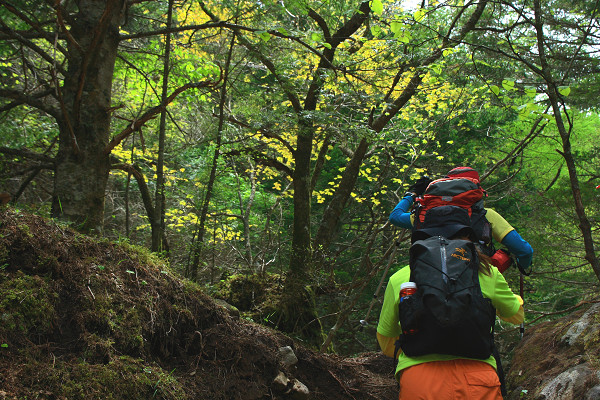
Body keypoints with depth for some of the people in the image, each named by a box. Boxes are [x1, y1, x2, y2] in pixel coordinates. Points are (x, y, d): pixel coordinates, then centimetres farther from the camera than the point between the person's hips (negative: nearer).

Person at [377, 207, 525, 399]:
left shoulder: (398, 279, 11)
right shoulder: (487, 273, 11)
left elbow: (386, 345, 24)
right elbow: (517, 316, 30)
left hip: (417, 382, 0)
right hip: (478, 377, 0)